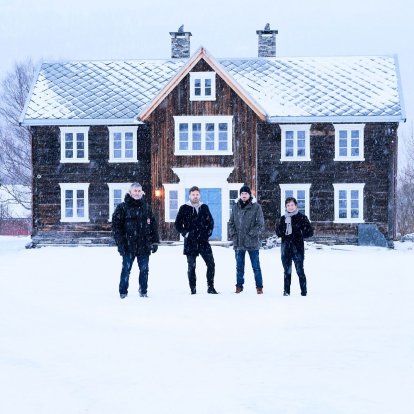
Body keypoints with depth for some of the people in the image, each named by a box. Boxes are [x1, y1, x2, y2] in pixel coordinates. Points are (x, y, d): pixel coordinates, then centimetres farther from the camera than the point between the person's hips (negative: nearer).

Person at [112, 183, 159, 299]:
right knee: (126, 269, -1)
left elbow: (153, 225, 15)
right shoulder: (122, 207, -1)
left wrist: (155, 241, 8)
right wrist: (120, 243, -11)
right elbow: (116, 226, -4)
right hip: (128, 246, -3)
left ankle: (143, 291, 17)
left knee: (144, 269, 6)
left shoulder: (146, 207, 12)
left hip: (144, 245, 3)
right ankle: (123, 292, 8)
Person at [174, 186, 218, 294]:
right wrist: (185, 233, -6)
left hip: (203, 241, 2)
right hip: (190, 242, -2)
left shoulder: (204, 207, 11)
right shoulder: (184, 208, 2)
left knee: (211, 263, -6)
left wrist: (209, 232, 6)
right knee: (191, 266, 2)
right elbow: (177, 224, 4)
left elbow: (210, 221, 20)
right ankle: (193, 289, 7)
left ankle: (210, 287, 2)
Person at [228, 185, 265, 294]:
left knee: (256, 266, 1)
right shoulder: (235, 207, 10)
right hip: (238, 243, 3)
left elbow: (260, 223, -6)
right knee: (239, 266, 9)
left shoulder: (256, 207, -3)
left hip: (252, 242, -3)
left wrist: (251, 234, -13)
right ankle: (239, 286, 18)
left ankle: (259, 287, 8)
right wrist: (233, 235, 0)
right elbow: (231, 223, 14)